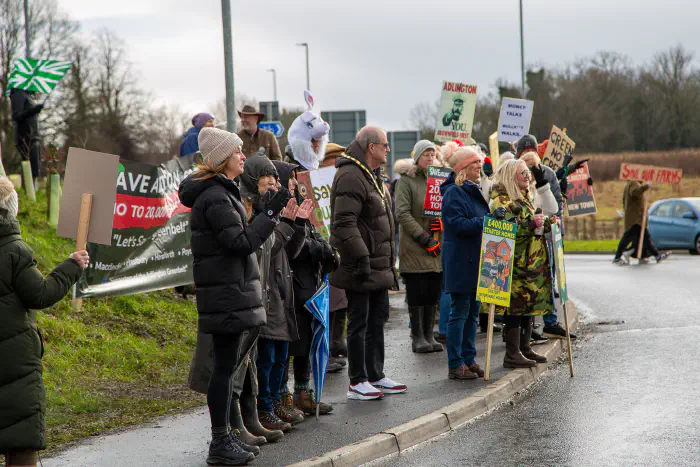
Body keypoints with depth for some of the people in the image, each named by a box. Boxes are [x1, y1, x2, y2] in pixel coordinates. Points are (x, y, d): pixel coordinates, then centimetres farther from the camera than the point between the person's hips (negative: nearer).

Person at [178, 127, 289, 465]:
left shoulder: (220, 192, 17)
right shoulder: (215, 198, -17)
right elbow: (242, 242, -20)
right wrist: (270, 213, -18)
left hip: (234, 291, 11)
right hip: (226, 294, -11)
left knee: (229, 366, 15)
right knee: (226, 367, -6)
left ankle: (224, 436, 23)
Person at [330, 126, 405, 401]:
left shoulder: (373, 176, 18)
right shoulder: (351, 177, -17)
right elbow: (344, 223, -24)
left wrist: (389, 260, 23)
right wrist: (361, 257, -27)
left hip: (378, 265, 10)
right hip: (360, 266, -10)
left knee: (377, 319, 15)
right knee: (359, 322, -4)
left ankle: (375, 376, 24)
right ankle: (357, 382, 3)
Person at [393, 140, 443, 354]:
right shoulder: (407, 180, -4)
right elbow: (403, 213, -11)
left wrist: (442, 222, -2)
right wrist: (425, 239, -15)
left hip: (437, 246, 5)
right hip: (414, 248, -5)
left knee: (433, 292, 7)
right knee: (417, 293, -2)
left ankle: (429, 334, 14)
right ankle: (417, 337, 4)